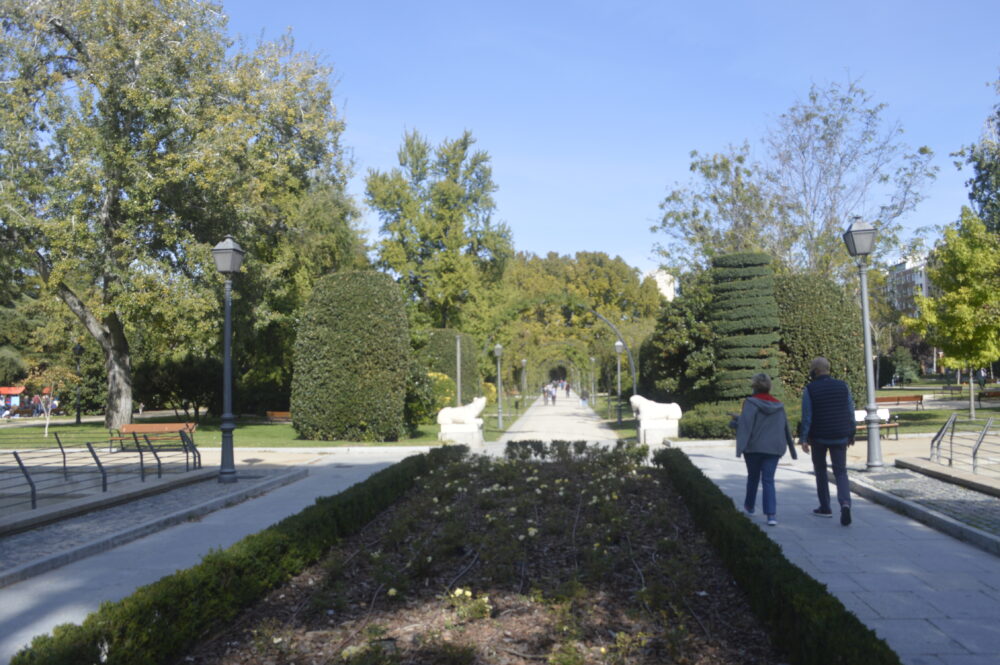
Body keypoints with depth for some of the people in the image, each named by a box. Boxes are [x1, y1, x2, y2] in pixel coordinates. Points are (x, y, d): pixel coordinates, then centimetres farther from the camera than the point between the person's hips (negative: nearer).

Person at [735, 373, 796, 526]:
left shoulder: (751, 403, -9)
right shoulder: (779, 406, 8)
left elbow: (745, 426, -18)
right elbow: (787, 429, 15)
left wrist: (740, 447, -21)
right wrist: (792, 450, 22)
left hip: (754, 448, -3)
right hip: (774, 449, 3)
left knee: (753, 477, 16)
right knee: (768, 480, 1)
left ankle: (749, 506, 36)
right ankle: (771, 514, -13)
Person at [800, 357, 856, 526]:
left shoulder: (810, 389, -8)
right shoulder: (843, 386, 1)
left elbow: (807, 416, -11)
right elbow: (851, 412, 3)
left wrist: (804, 439, -7)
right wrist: (851, 434, 12)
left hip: (819, 437, -2)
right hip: (840, 437, 2)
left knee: (820, 470, 15)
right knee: (841, 472, 6)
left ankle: (825, 507, 21)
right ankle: (845, 504, -17)